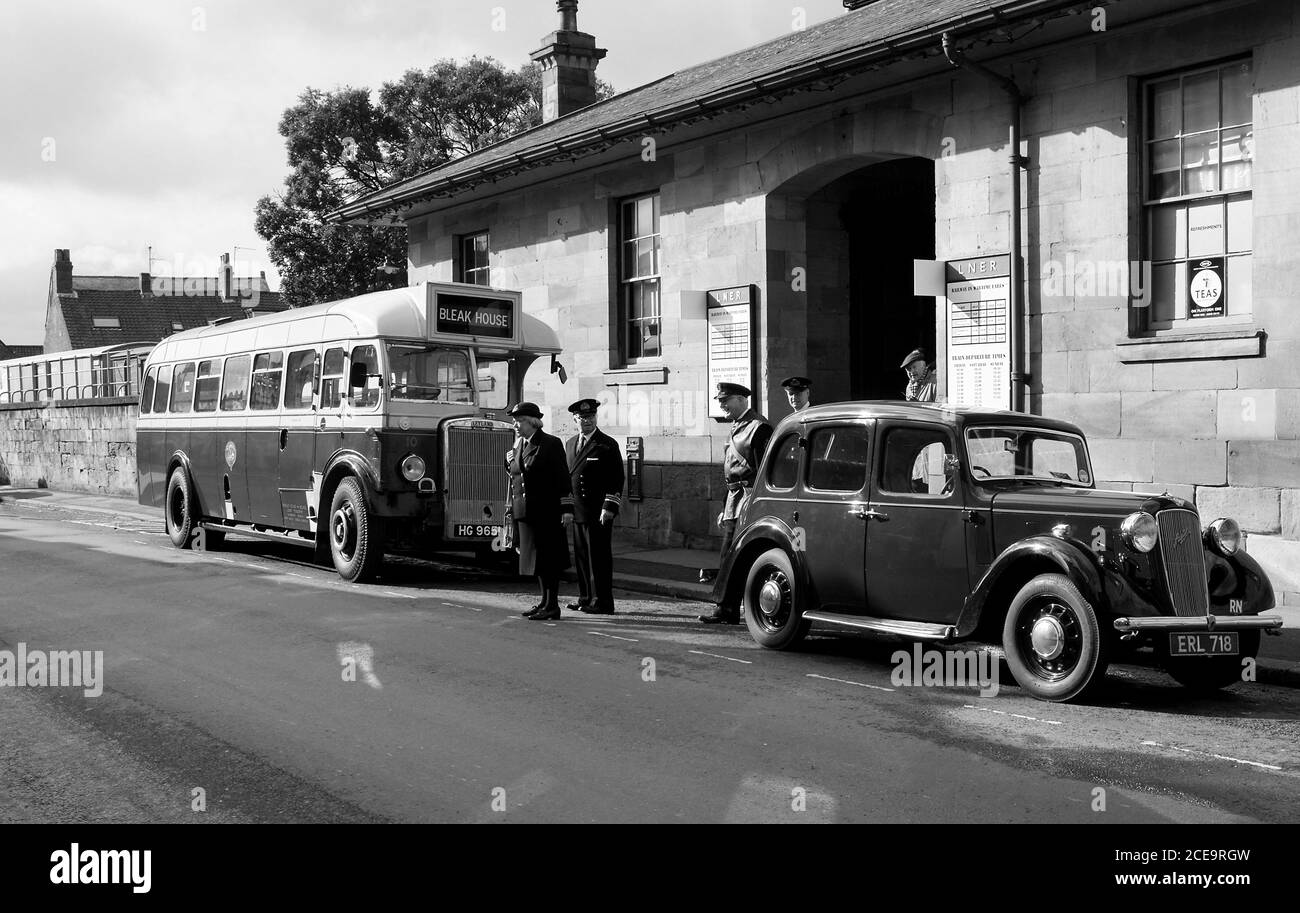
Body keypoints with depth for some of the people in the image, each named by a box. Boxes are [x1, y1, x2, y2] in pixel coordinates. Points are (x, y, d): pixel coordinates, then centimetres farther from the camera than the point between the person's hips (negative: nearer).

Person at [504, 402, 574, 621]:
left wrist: (567, 509, -13)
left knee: (548, 559, -3)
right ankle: (545, 601, 21)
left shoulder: (551, 444, -7)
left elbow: (563, 478, -9)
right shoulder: (516, 447, 13)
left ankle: (552, 606, 3)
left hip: (547, 512, -7)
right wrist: (510, 510, 14)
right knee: (535, 558, 11)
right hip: (525, 512, 7)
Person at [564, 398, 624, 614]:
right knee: (581, 556, 10)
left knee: (599, 557, -3)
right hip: (577, 511, 6)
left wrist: (609, 508, -15)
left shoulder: (607, 445, -4)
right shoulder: (569, 444, 16)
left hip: (599, 513, -6)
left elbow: (616, 480, -7)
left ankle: (602, 602, 2)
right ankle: (585, 598, 19)